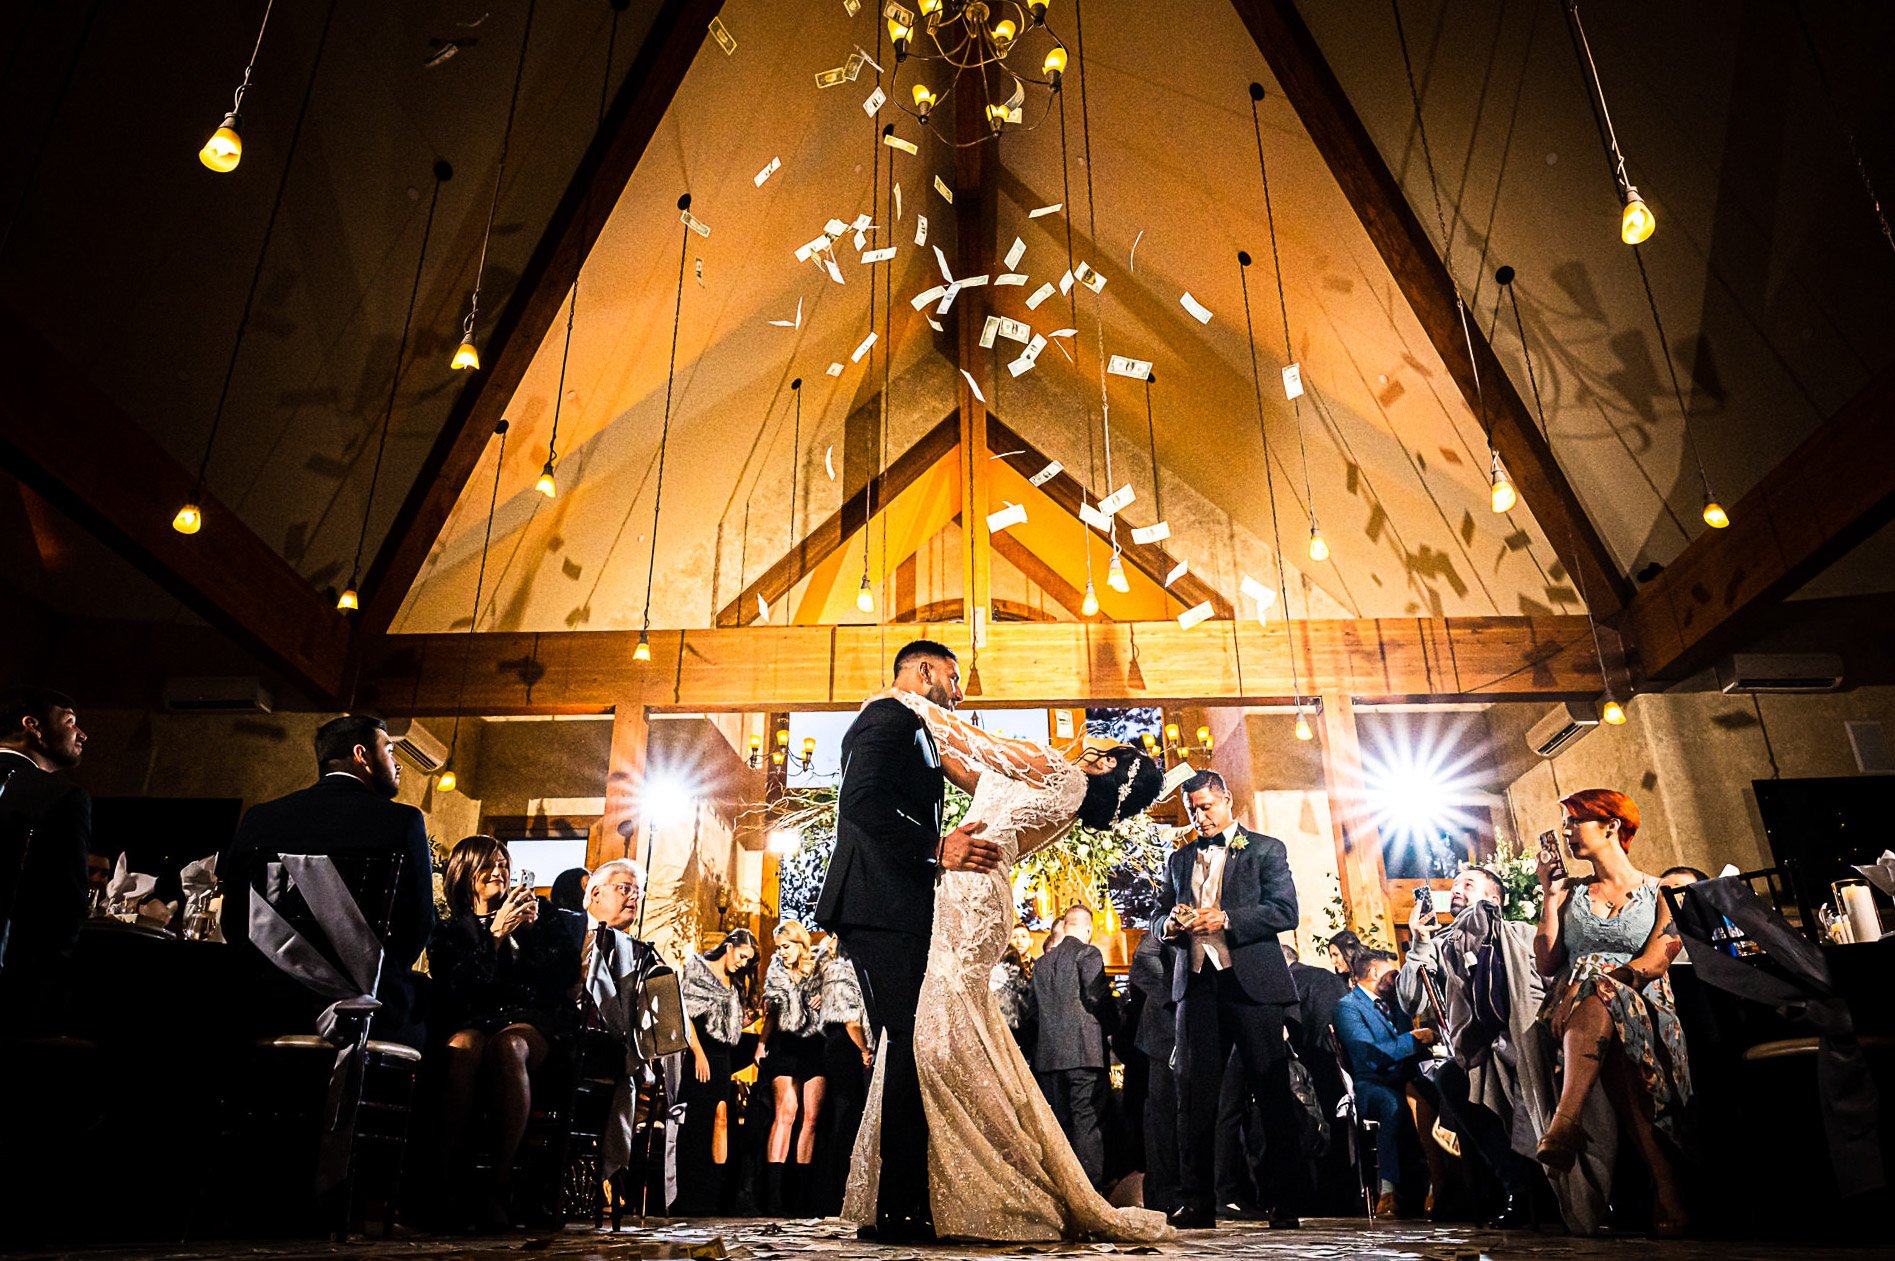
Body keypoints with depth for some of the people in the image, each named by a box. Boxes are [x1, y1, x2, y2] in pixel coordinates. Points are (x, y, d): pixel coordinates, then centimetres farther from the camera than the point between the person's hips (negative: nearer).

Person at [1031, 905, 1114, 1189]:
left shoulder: (1042, 962, 15)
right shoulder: (1088, 953, -4)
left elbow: (1036, 1007, 15)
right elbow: (1097, 999, -11)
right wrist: (1109, 1027, 5)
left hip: (1048, 1054, 6)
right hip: (1083, 1051, -6)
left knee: (1058, 1123, 10)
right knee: (1087, 1121, -4)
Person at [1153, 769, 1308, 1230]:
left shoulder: (1266, 849, 7)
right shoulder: (1179, 859, 20)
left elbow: (1286, 912, -5)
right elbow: (1158, 919, 20)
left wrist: (1225, 920, -15)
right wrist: (1170, 924, -4)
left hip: (1252, 983, -4)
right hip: (1197, 984, 4)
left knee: (1273, 1090, 0)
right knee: (1194, 1092, 2)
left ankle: (1288, 1200, 10)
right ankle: (1196, 1201, 7)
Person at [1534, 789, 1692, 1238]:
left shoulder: (1662, 893, 14)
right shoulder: (1572, 891, 22)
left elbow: (1655, 961, -4)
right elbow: (1547, 963, 12)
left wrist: (1613, 978, -22)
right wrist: (1550, 896, 9)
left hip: (1643, 1011, -1)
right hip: (1576, 1016, 1)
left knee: (1599, 999, -37)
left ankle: (1565, 1122, -49)